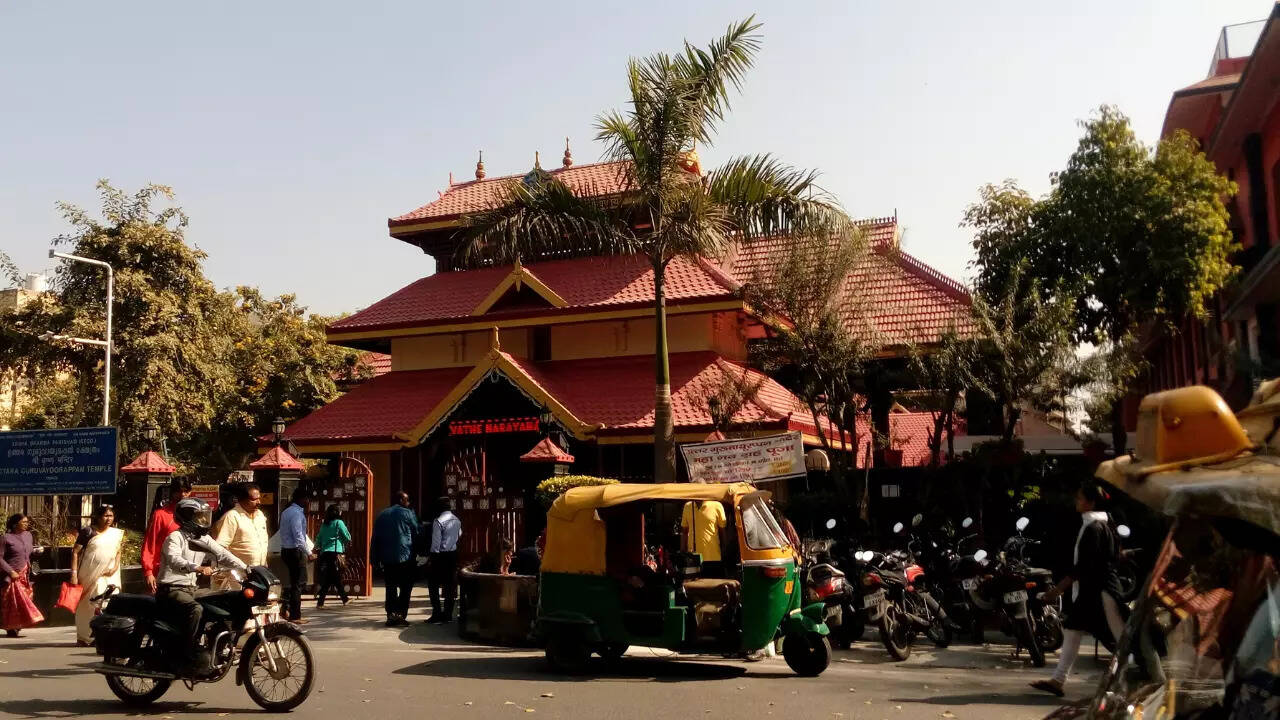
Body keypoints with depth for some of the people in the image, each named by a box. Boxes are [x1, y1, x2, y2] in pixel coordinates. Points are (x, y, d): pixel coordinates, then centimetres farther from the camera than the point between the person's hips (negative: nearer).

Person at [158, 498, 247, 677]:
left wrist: (245, 568, -6)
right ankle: (191, 660, -30)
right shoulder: (175, 537, -11)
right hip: (171, 589, -8)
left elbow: (222, 554, 6)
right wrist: (198, 568, -46)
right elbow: (175, 560, -29)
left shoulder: (203, 539, 13)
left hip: (190, 589, 8)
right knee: (195, 609, -33)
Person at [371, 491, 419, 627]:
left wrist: (376, 558, 12)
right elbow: (416, 534, 0)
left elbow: (375, 538, 10)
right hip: (405, 558, -4)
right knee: (406, 587, 4)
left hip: (387, 559, 4)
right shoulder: (408, 514, -2)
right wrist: (417, 552, 12)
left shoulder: (381, 515, 11)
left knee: (390, 587, 8)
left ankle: (391, 615, 2)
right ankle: (400, 614, -4)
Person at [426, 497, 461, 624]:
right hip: (453, 554, 6)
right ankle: (448, 615, 14)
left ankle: (437, 616, -1)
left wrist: (431, 558, -11)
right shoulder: (457, 521, 5)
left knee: (433, 585, 2)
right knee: (450, 585, 11)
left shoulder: (438, 521, -15)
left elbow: (436, 542, -16)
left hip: (440, 555, -6)